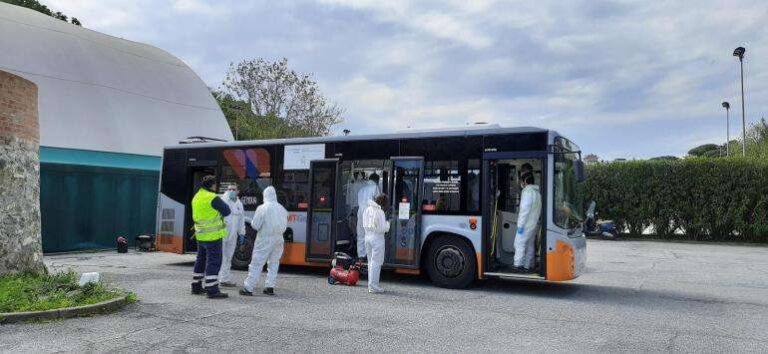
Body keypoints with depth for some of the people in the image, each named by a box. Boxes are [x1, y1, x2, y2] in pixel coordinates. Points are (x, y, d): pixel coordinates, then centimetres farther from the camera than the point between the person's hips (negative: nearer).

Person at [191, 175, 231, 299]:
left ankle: (196, 287, 26)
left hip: (201, 234, 9)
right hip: (213, 235, -9)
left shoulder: (196, 197, 11)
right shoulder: (213, 198, -17)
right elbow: (226, 211, -11)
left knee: (201, 260, 19)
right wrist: (221, 202, 4)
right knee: (214, 262, -7)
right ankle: (212, 290, -10)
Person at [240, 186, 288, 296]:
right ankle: (270, 287, 14)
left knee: (256, 264, 0)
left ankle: (248, 288, 3)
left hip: (265, 239, -4)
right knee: (274, 263, 14)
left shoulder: (262, 208, -11)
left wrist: (252, 222, 11)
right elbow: (285, 226, 10)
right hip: (278, 239, 4)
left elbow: (255, 225, -8)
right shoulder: (282, 209, 4)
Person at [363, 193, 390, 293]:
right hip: (377, 238, -8)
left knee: (371, 262, 16)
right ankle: (373, 286, 0)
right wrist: (387, 223, 1)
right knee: (376, 262, -2)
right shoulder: (380, 212, -17)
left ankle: (371, 284, 22)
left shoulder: (367, 210, 7)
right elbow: (383, 228, -17)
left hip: (367, 236, 8)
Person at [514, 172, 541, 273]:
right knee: (530, 245, 12)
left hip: (527, 224, -9)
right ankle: (528, 266, 14)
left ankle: (518, 265, -8)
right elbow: (537, 210, 17)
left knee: (519, 244, -6)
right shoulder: (537, 191, 17)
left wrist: (520, 225, -18)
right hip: (534, 224, 9)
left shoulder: (527, 191, -13)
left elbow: (525, 209, -19)